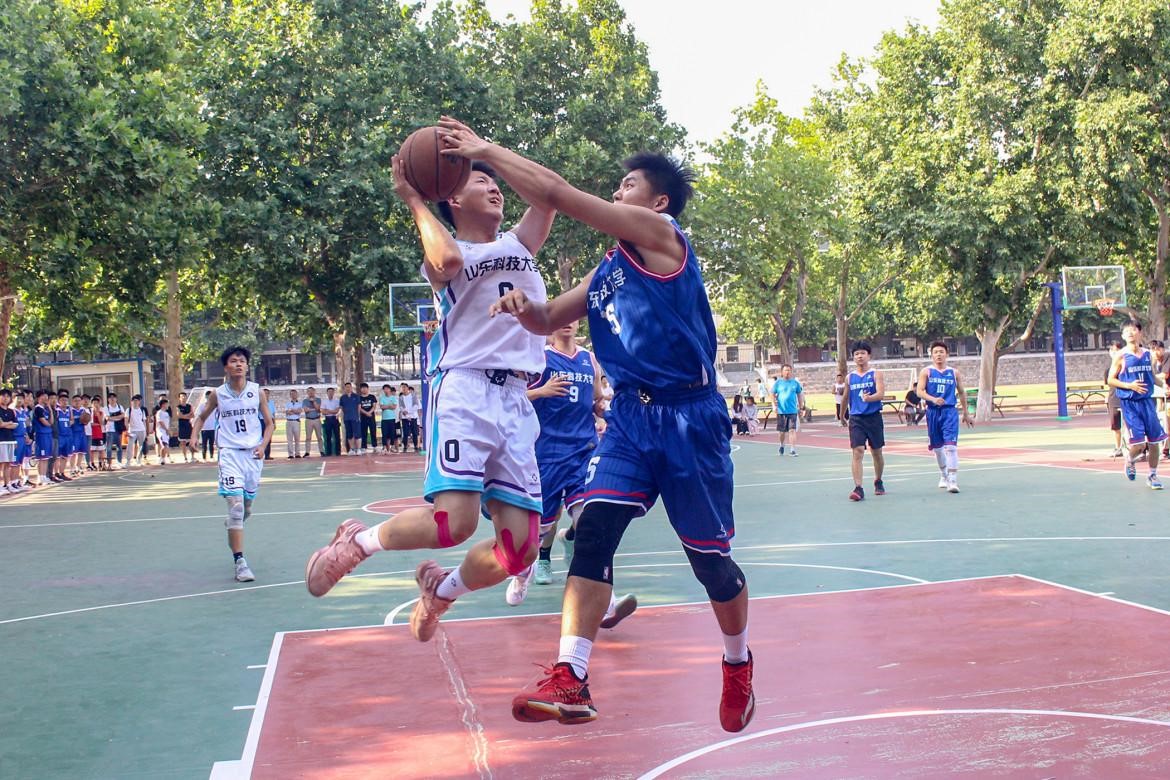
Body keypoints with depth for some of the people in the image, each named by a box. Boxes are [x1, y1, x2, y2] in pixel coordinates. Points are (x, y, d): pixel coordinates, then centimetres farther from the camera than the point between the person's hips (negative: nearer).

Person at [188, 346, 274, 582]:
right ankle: (239, 562, -17)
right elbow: (201, 416, 17)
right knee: (236, 505, -15)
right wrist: (194, 436, 0)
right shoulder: (218, 394, 0)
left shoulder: (256, 391, 2)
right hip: (230, 453, -2)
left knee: (246, 507, 13)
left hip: (253, 454, 3)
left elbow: (269, 423, 9)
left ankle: (232, 529, 47)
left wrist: (263, 445, -6)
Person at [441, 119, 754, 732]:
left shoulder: (660, 235, -8)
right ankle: (570, 681, -18)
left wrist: (484, 151, -6)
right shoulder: (608, 268, 16)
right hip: (630, 416, 7)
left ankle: (738, 665, 32)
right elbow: (548, 320, 21)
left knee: (710, 557, 5)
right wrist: (523, 306, -3)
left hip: (688, 417, -7)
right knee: (593, 529, -14)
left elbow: (556, 193, -13)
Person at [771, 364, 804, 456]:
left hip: (793, 410, 0)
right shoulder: (778, 383, 1)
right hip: (781, 410, 0)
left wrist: (801, 408, 10)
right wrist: (775, 405, -8)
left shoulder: (795, 382, 5)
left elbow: (799, 395, 13)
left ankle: (792, 449, -10)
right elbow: (773, 394, 5)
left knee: (792, 430, -9)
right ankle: (782, 445, 36)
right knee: (782, 431, 10)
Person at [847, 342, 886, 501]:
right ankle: (858, 489, -18)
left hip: (874, 417, -1)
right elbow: (846, 398, 18)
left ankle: (878, 481, 36)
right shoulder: (850, 377, 8)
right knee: (857, 451, -13)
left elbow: (881, 393, -14)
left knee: (876, 452, 12)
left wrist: (868, 398, -32)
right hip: (856, 418, 1)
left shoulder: (876, 374, 0)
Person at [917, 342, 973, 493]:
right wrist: (933, 399, -23)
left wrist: (966, 414, 18)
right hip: (933, 412, 1)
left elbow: (961, 393, 16)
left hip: (950, 412, -1)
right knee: (937, 446, 12)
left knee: (951, 446, -14)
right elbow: (920, 391, -5)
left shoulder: (954, 373, 8)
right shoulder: (926, 372, 4)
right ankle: (943, 476, 32)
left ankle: (952, 480, -18)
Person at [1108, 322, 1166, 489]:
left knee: (1155, 440, 2)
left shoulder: (1147, 354, 8)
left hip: (1147, 401, 4)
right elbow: (1111, 380, -3)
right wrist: (1129, 385, -17)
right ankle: (1130, 460, 23)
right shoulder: (1121, 356, -5)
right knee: (1138, 442, -11)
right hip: (1129, 403, -4)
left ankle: (1153, 475, 18)